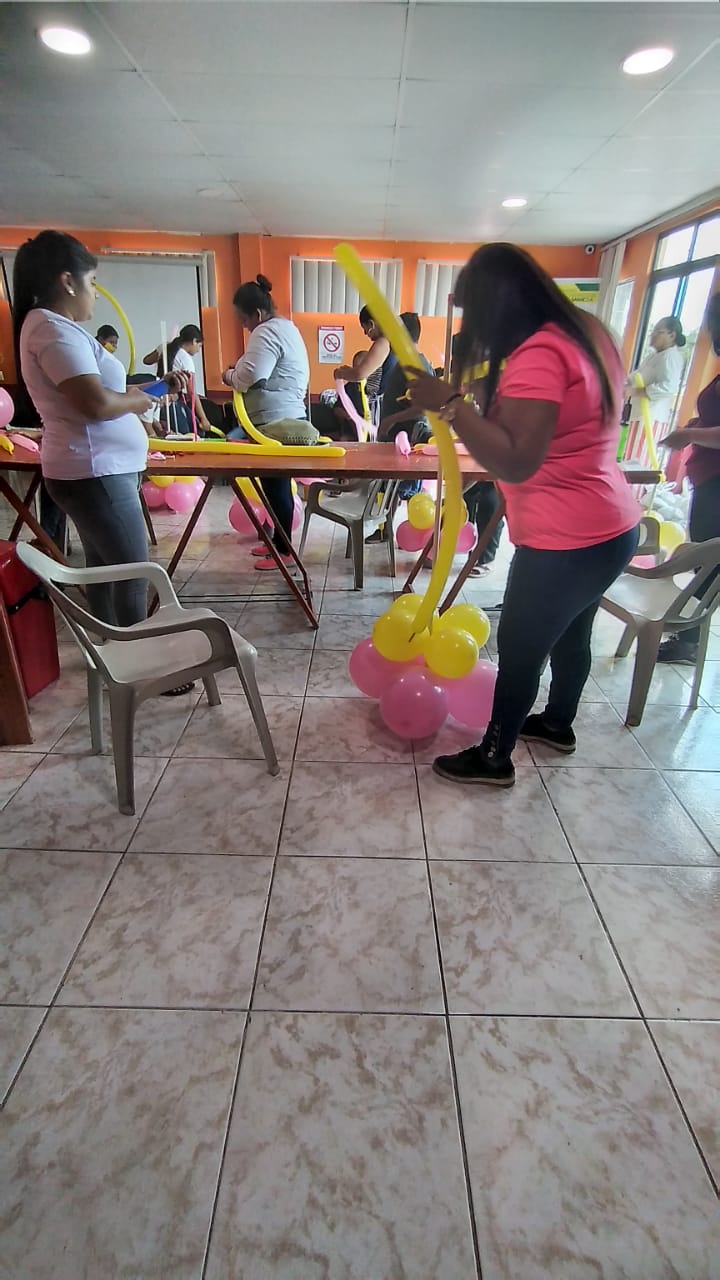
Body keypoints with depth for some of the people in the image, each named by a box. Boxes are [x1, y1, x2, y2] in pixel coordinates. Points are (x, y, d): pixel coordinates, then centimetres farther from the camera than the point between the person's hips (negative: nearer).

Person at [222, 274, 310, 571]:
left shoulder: (266, 332, -13)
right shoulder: (285, 327, 20)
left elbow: (251, 377, -24)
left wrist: (229, 376, -4)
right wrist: (239, 370, 11)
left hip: (275, 422, -11)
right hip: (287, 418, 11)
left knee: (276, 486, -5)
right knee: (277, 484, 14)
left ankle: (284, 550, 2)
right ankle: (279, 541, 23)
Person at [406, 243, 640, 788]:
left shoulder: (537, 355, -21)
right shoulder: (585, 333, 9)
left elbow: (516, 462, -31)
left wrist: (449, 403, -27)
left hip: (566, 541, -10)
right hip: (608, 526, 10)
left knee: (519, 651, 5)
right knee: (570, 634, 24)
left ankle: (494, 758, 24)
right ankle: (558, 724, 46)